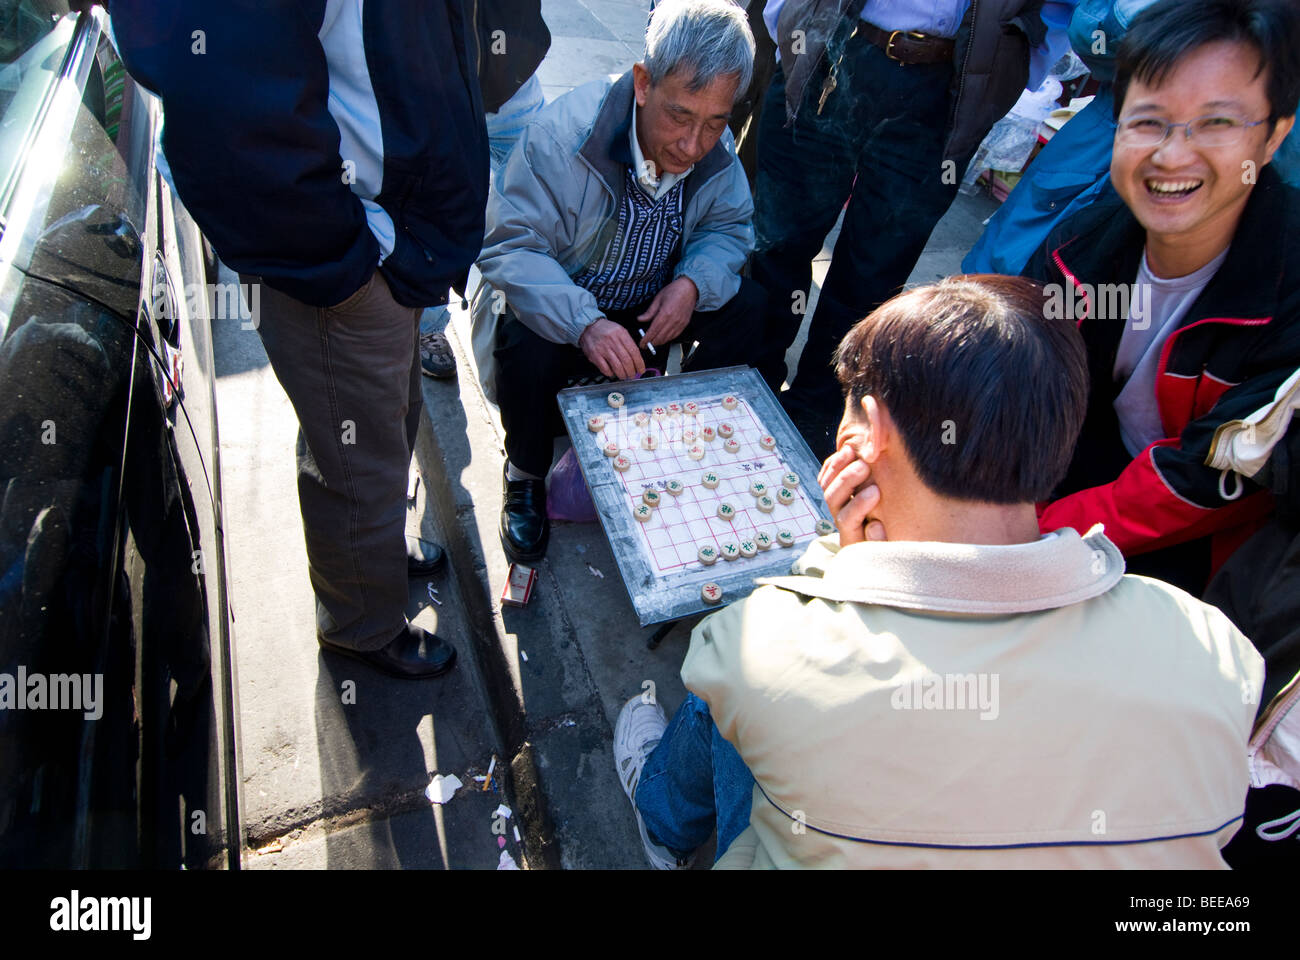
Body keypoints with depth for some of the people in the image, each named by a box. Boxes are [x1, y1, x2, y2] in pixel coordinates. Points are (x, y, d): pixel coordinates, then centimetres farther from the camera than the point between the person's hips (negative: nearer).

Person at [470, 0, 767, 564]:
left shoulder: (717, 148, -11)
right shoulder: (562, 135, -28)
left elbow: (729, 225, 1)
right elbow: (508, 246, -29)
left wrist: (693, 282, -23)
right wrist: (584, 323, -45)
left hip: (652, 304, 5)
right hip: (557, 302, -4)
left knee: (746, 304, -15)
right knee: (528, 344, -36)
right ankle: (525, 477, -4)